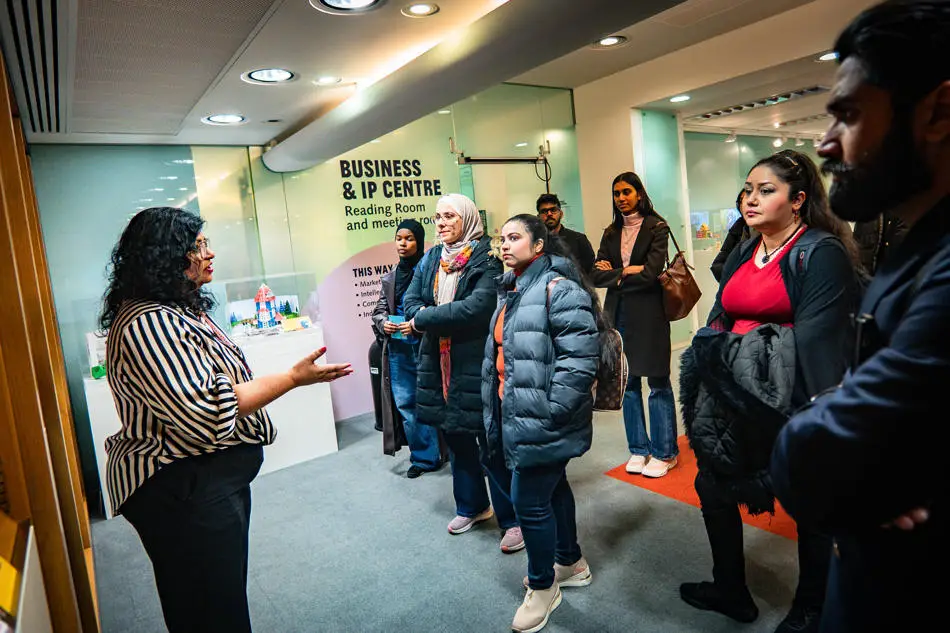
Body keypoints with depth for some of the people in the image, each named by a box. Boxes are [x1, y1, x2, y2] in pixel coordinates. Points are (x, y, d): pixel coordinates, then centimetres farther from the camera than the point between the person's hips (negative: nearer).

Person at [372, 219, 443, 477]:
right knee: (405, 404, 8)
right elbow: (379, 311, 17)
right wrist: (384, 323, -4)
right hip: (398, 349, 6)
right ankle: (423, 457, 22)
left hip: (426, 347, -5)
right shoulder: (389, 278, 12)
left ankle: (439, 451, 19)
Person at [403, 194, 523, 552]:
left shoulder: (487, 257, -10)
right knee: (455, 436, 18)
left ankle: (512, 519, 17)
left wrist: (425, 319, -14)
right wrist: (450, 318, -14)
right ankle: (472, 506, 38)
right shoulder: (431, 259, 10)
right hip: (440, 362, 7)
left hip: (479, 363, -6)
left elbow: (478, 307, -23)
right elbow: (411, 303, 5)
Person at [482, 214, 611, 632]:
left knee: (529, 500, 0)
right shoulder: (512, 293, 14)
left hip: (542, 421, -9)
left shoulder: (558, 289, -17)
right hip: (518, 415, 9)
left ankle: (543, 587, 24)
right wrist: (497, 415, 19)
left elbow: (581, 355, -24)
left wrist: (551, 412, -22)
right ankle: (571, 564, 42)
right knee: (551, 487, 22)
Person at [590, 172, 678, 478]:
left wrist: (615, 274, -5)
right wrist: (629, 272, -11)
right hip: (618, 314, 5)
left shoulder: (657, 228, -2)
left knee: (658, 384, 2)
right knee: (628, 384, 9)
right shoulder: (610, 233, 13)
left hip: (649, 313, -5)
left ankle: (664, 452, 16)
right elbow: (596, 275, 1)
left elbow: (651, 273, -14)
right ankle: (638, 449, 22)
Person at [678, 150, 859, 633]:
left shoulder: (821, 254, -11)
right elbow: (717, 325, 10)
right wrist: (707, 396, 6)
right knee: (713, 487, 14)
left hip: (789, 405, -7)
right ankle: (730, 592, 34)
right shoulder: (742, 256, 11)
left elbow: (817, 341, -20)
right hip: (733, 402, 7)